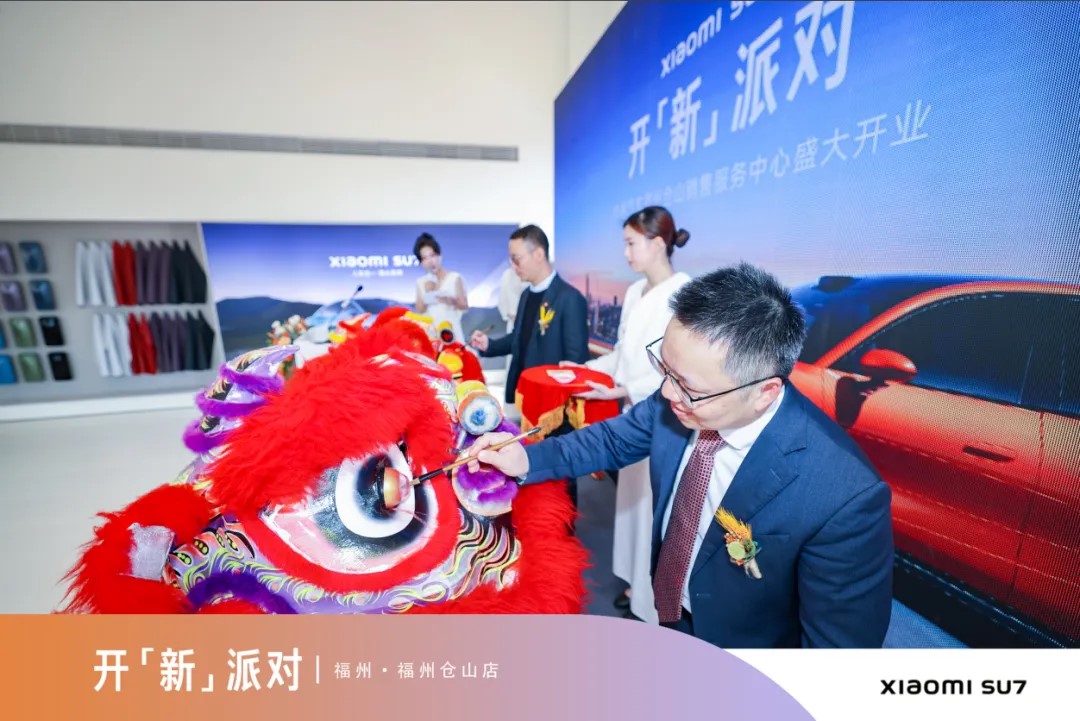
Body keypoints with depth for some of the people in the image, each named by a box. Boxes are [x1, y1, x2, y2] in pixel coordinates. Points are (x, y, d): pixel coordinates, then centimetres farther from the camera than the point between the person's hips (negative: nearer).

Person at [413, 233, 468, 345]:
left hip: (451, 332, -2)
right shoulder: (421, 283, 7)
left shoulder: (455, 278, -2)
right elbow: (419, 311, 5)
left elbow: (465, 306, -2)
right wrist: (426, 294, -9)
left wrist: (452, 302, -21)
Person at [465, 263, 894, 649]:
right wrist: (528, 459, -15)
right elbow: (616, 438, -5)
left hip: (739, 644, -3)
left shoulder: (845, 499, -35)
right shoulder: (683, 393, -22)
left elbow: (841, 643, -23)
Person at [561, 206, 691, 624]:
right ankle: (639, 582, 39)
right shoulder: (635, 292, 8)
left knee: (659, 505, 6)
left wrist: (622, 391, -22)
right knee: (634, 496, 18)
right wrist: (586, 368, 5)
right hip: (636, 415, 8)